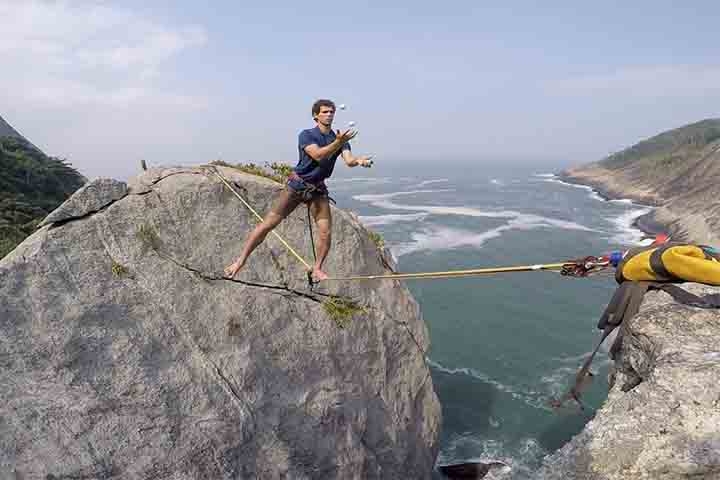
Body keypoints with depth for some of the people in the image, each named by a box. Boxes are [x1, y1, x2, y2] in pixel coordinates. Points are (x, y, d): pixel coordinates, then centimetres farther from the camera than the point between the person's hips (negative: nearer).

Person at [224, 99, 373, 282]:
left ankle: (317, 269, 9)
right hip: (297, 185, -3)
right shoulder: (306, 135, -8)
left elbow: (349, 160, -15)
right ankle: (241, 260, 3)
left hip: (318, 189, 3)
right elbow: (318, 155, -26)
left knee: (325, 231, -9)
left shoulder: (340, 139, 3)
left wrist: (359, 160, -37)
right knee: (268, 224, -6)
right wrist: (338, 142, -40)